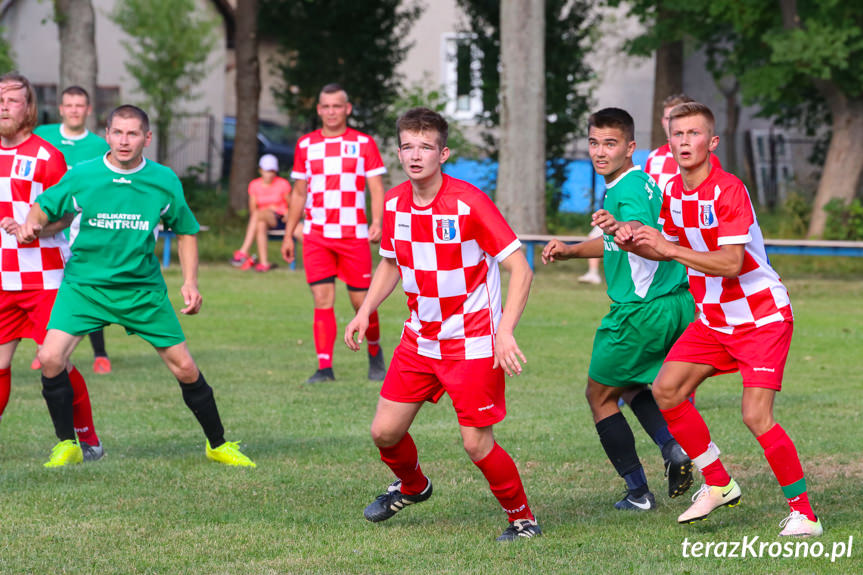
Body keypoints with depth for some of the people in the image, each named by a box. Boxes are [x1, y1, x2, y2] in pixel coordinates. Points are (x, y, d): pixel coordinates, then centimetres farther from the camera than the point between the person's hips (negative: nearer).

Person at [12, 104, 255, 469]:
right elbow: (44, 206, 7)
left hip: (143, 287, 1)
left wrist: (190, 282, 0)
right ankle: (66, 445, 1)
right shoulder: (81, 177, -7)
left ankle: (218, 444, 21)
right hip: (84, 284, -1)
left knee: (185, 368, 0)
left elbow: (186, 231, 10)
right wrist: (32, 224, -17)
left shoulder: (165, 182, -3)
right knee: (50, 358, -19)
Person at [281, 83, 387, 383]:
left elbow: (377, 189, 0)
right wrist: (289, 234, 14)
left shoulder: (364, 143, 3)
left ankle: (375, 354, 25)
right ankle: (325, 367, -6)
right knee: (322, 299, -7)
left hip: (354, 235, -2)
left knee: (362, 301, 0)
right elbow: (299, 193, 17)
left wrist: (377, 222, -16)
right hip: (316, 235, 2)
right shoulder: (306, 145, 10)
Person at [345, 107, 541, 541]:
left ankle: (522, 518, 15)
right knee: (385, 431, 5)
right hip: (420, 338, 6)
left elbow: (520, 269, -17)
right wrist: (365, 311, 5)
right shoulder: (394, 203, 0)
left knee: (476, 443, -8)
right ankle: (412, 486, 37)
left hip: (472, 341, -6)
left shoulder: (469, 202, -19)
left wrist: (505, 332, -26)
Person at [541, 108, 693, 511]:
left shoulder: (629, 189, -17)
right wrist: (571, 250, 24)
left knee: (599, 395, 6)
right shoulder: (640, 183, 15)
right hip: (677, 307, 10)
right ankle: (673, 448, 1)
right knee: (632, 386, 26)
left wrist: (620, 227, -56)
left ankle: (638, 492, 6)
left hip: (642, 310, -10)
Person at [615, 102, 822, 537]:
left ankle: (804, 513, -5)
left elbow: (731, 263, -28)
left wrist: (670, 249, -30)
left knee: (756, 416, -17)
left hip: (762, 314, -8)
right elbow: (670, 248, 17)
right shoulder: (673, 192, 3)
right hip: (713, 318, 8)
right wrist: (636, 243, -3)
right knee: (666, 390, 0)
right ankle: (718, 485, 14)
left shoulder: (729, 191, -21)